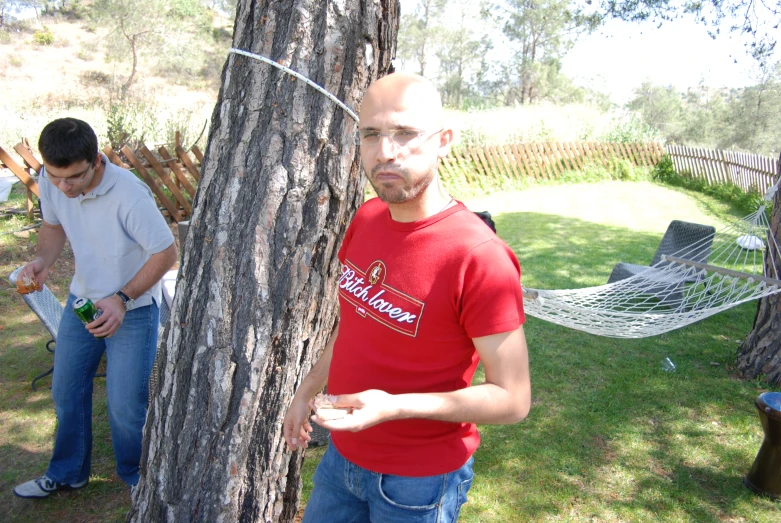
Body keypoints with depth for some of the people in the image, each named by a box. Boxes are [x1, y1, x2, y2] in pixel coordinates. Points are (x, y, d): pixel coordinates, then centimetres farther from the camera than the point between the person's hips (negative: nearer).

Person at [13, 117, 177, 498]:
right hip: (83, 299, 6)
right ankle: (67, 473, 41)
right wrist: (42, 260, -15)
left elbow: (166, 253, -21)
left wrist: (122, 299, -26)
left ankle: (138, 477, 30)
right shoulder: (50, 181, -13)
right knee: (66, 390, 17)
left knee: (126, 404, 1)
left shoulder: (129, 195, -32)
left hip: (133, 306, -6)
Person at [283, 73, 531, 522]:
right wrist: (309, 389, 13)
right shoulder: (366, 219, -4)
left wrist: (395, 406, -30)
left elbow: (513, 399, -22)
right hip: (343, 453, 7)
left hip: (419, 481, -6)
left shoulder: (478, 257, -27)